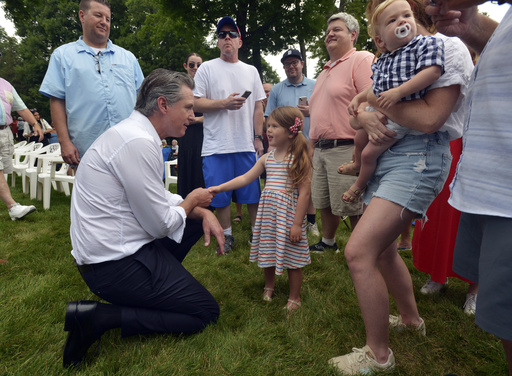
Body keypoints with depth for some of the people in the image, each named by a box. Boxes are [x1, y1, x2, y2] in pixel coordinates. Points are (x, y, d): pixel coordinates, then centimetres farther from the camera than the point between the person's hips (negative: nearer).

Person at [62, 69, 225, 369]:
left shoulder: (138, 134, 7)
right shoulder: (138, 142, -24)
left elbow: (160, 198, 14)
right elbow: (161, 225, -21)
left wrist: (203, 211, -1)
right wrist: (192, 200, -2)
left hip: (112, 248, 10)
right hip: (115, 263, -10)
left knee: (199, 218, 17)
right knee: (206, 312, 1)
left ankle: (161, 283, 14)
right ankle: (99, 317, -5)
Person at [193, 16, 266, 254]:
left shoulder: (251, 71, 14)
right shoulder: (207, 68, 5)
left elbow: (258, 107, 12)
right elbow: (195, 103, -2)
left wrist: (259, 138, 5)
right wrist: (224, 103, -14)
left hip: (247, 144, 2)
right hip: (217, 145, -2)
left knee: (253, 192, 7)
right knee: (220, 196, 5)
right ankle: (227, 236, 21)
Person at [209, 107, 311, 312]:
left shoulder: (299, 159, -11)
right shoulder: (267, 158, 8)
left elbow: (304, 192, -13)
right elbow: (245, 178, 11)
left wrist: (297, 223, -15)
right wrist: (219, 188, 4)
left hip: (288, 215, -6)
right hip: (267, 214, 6)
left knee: (292, 258, 5)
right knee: (268, 252, 18)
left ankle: (294, 298, 25)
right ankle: (269, 287, 42)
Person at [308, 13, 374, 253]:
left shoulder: (362, 60, -6)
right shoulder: (325, 71, 22)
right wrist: (312, 145, 20)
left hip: (346, 149, -8)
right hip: (321, 149, 8)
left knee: (353, 207, 0)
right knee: (324, 203, 17)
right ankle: (327, 242, 36)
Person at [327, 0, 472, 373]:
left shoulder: (447, 48, -3)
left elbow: (429, 118, -17)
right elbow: (356, 113, 16)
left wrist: (378, 99, -8)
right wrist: (366, 116, -7)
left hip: (417, 157, -9)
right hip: (384, 154, 9)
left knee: (358, 251, -18)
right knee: (382, 248, 16)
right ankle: (411, 318, 39)